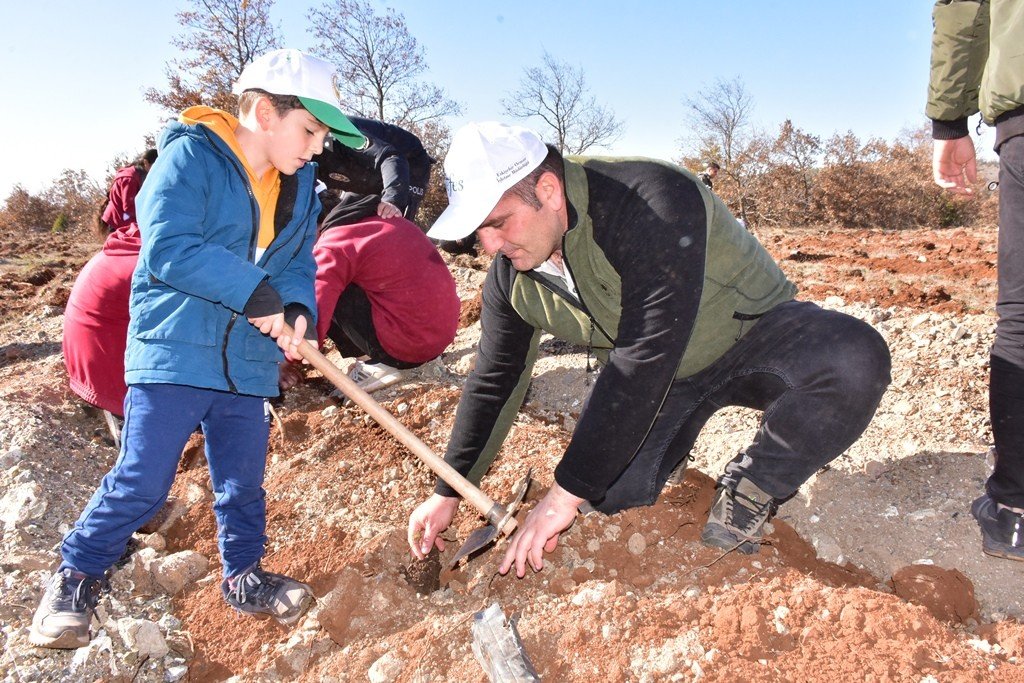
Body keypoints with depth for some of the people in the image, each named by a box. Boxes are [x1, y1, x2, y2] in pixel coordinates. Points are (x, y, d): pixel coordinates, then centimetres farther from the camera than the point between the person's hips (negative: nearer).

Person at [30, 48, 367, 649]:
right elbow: (169, 248, -22)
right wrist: (257, 292, -24)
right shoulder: (190, 157, -11)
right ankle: (77, 576, 22)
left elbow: (299, 264, 10)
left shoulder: (302, 188, 10)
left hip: (250, 362, 6)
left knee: (244, 482, 13)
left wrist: (298, 310, -12)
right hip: (174, 351, -5)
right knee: (142, 481, -1)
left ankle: (244, 576, 33)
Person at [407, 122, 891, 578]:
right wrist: (448, 493, 1)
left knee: (856, 360, -34)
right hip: (654, 380, 4)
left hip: (751, 332, -4)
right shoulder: (510, 276, -11)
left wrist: (567, 494, -34)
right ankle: (665, 448, 17)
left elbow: (644, 360, -38)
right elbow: (493, 382, 0)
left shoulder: (654, 205, -34)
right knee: (612, 494, -18)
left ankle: (751, 485, -10)